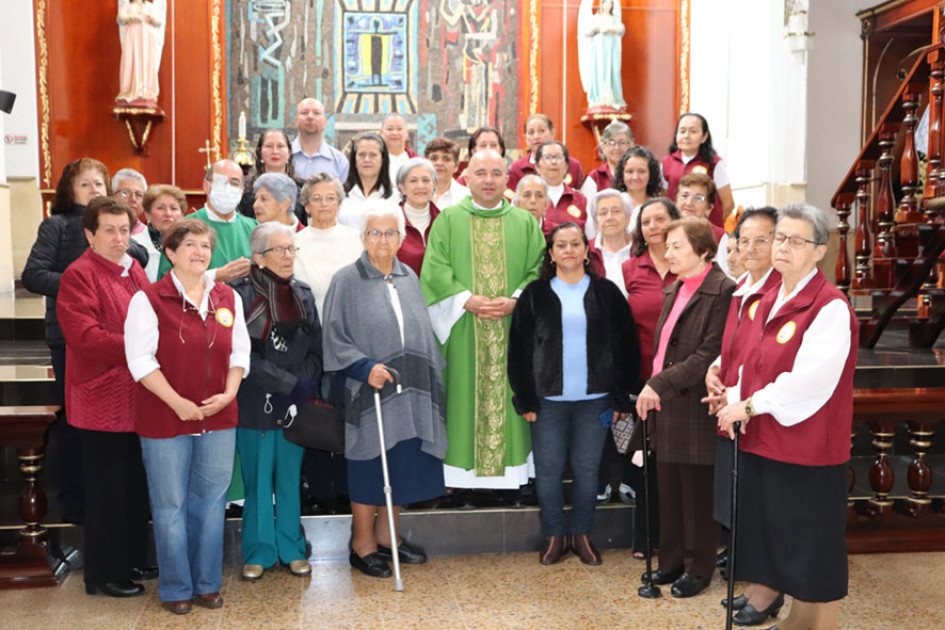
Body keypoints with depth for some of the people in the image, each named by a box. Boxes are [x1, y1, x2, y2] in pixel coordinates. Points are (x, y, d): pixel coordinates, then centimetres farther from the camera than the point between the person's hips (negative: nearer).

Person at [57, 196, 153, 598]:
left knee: (135, 486, 17)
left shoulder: (134, 269, 12)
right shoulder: (79, 275, -12)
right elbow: (85, 337, -21)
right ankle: (104, 574, 17)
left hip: (137, 397, 8)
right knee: (107, 489, 3)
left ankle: (133, 559, 32)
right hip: (102, 401, -8)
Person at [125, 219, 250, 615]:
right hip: (164, 419, -4)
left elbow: (240, 352, 9)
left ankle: (207, 584, 26)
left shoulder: (228, 299, 8)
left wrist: (229, 393, -7)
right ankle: (176, 588, 21)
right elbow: (140, 359, -11)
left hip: (218, 419, 4)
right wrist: (177, 402, -16)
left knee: (210, 503, 11)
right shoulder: (148, 299, -6)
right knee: (170, 506, 6)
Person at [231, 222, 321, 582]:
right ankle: (259, 552, 20)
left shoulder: (303, 295, 9)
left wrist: (307, 384, -10)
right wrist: (290, 384, -16)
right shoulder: (242, 295, -7)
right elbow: (244, 355, -13)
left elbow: (316, 349, 8)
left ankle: (292, 549, 23)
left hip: (296, 405, 4)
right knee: (258, 481, 6)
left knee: (290, 479, 12)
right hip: (255, 404, -4)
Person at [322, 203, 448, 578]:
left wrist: (430, 377, 11)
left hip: (409, 392, 5)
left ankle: (386, 534, 27)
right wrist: (365, 367, -21)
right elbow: (335, 337, -9)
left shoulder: (408, 279, 11)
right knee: (369, 464, 2)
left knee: (404, 462, 10)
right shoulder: (347, 281, -5)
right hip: (368, 391, -5)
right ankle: (363, 544, 17)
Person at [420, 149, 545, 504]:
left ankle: (509, 476, 11)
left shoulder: (526, 222, 11)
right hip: (464, 330, -1)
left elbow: (540, 270, 4)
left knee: (509, 396, 3)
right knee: (465, 398, 0)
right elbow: (435, 271, -3)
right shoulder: (448, 220, 7)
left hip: (512, 330, 2)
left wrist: (515, 301, -12)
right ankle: (464, 480, 7)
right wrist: (468, 301, -15)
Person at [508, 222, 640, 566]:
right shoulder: (535, 294, 4)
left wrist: (621, 397, -1)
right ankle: (555, 535, 19)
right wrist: (525, 399, -2)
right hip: (548, 398, 0)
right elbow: (519, 350, 3)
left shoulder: (606, 293, 5)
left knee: (586, 469, 6)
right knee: (548, 469, 4)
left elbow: (625, 347, 4)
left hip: (595, 398, 0)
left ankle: (581, 534, 22)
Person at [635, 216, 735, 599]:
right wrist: (652, 389, 7)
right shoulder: (673, 290, 13)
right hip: (666, 407, 8)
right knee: (669, 491, 16)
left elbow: (709, 353, -20)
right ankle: (672, 561, 29)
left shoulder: (721, 291, -14)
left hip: (696, 408, -8)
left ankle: (698, 568, 22)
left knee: (697, 493, 6)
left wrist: (660, 383, -20)